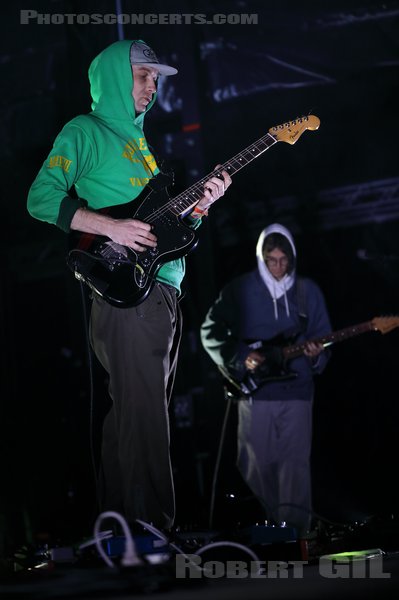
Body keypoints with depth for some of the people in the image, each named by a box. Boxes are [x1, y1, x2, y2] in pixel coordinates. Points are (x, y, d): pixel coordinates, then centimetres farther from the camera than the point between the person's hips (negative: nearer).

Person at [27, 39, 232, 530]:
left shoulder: (137, 141, 26)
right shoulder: (85, 131, 1)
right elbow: (41, 198, -10)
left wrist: (199, 203, 6)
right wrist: (110, 227, -19)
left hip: (164, 291, 9)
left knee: (133, 415, 9)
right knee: (144, 418, -13)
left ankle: (118, 517, 14)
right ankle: (149, 525, -13)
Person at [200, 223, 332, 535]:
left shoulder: (308, 291, 8)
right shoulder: (240, 290, 2)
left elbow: (322, 337, 10)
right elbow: (211, 331, 4)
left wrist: (316, 355, -12)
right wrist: (240, 358, -8)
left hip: (297, 391, 1)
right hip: (254, 391, -1)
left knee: (295, 465, -5)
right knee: (257, 464, 1)